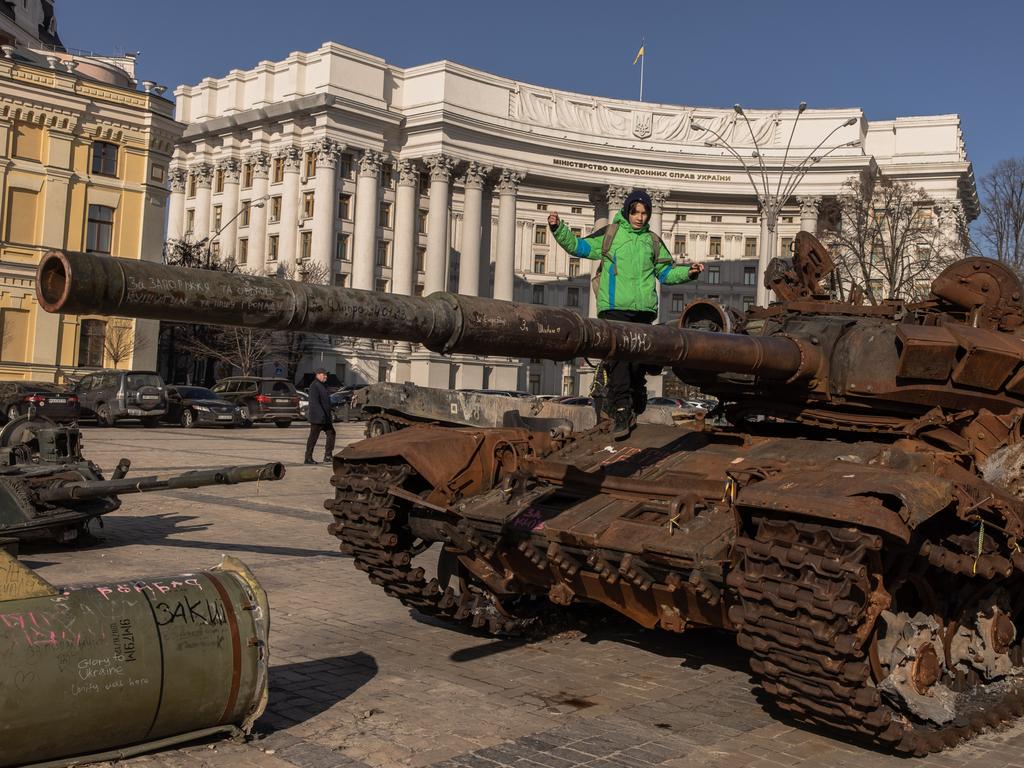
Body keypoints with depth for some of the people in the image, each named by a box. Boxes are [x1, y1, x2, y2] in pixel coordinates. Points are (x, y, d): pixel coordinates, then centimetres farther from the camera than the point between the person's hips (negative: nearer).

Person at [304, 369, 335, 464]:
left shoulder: (322, 385, 18)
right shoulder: (314, 386, -14)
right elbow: (314, 402, -24)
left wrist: (329, 416, 23)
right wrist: (322, 415, -30)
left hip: (325, 418, 10)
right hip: (317, 418, -10)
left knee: (331, 434, 7)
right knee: (313, 437, -3)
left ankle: (328, 457, 10)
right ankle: (308, 458, 4)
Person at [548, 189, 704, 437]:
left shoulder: (652, 241, 18)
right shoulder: (609, 234, 9)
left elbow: (666, 272, 23)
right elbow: (577, 247, 12)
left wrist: (688, 272, 8)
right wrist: (559, 228, -2)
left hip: (643, 309, 3)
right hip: (615, 308, -3)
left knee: (638, 360, 7)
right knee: (617, 360, -13)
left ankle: (635, 409, 20)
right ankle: (621, 412, -15)